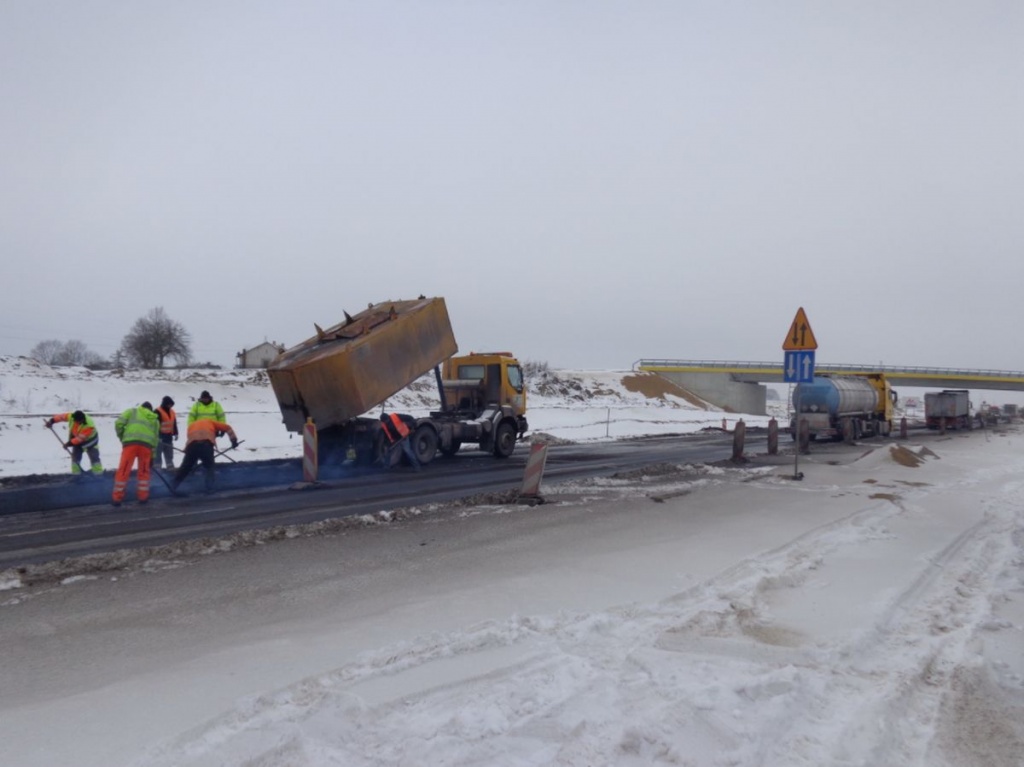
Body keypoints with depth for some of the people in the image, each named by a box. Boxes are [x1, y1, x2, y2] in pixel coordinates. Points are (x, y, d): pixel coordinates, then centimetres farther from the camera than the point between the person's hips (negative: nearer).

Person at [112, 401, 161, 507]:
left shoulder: (132, 411, 23)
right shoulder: (155, 420, 30)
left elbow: (119, 423, 7)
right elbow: (155, 439, 25)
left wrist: (122, 438, 20)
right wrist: (152, 457, 27)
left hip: (130, 442, -2)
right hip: (147, 444, 2)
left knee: (123, 471, 4)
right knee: (144, 471, 19)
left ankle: (117, 498, 7)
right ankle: (143, 497, 18)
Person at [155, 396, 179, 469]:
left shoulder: (172, 412, 13)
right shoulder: (158, 412, -12)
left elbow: (174, 424, 18)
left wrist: (175, 434, 15)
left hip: (168, 436, 8)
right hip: (159, 436, -8)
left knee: (169, 453, 13)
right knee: (158, 452, -5)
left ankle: (170, 466, 19)